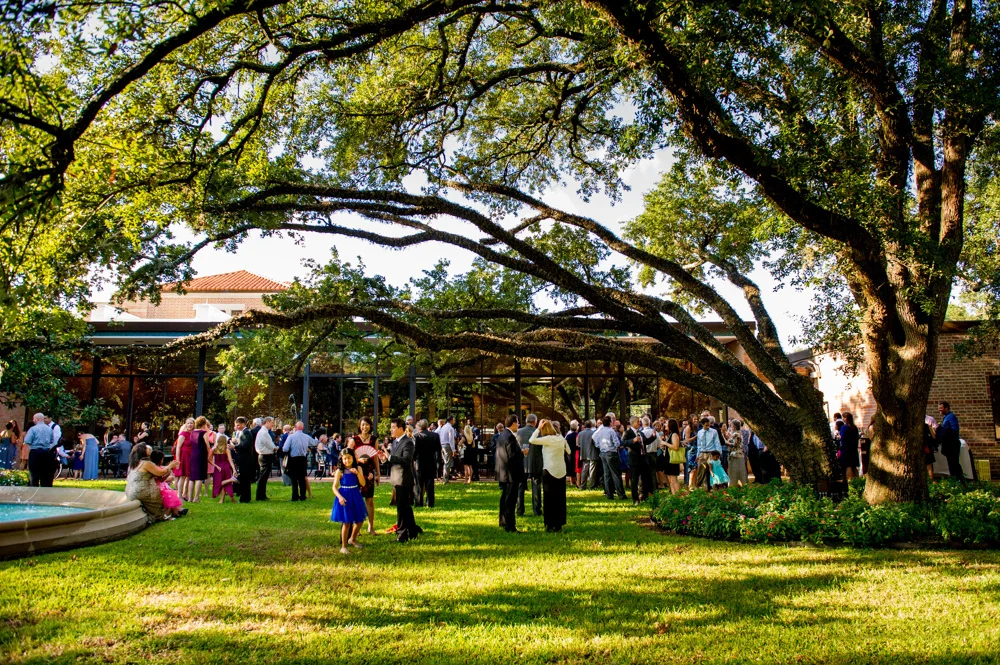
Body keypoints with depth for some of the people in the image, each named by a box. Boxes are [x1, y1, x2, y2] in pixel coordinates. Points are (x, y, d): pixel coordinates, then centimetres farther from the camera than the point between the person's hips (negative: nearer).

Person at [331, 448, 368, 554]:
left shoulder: (358, 469, 1)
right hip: (344, 497, -4)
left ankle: (352, 539, 37)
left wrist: (357, 473, -19)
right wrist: (339, 497, -23)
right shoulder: (340, 471, -7)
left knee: (359, 520, 11)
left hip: (355, 496, 4)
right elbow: (334, 487, -9)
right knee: (346, 522, -2)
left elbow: (363, 484, -7)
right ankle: (343, 547, 11)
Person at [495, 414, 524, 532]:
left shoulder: (502, 435, 10)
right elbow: (513, 456, -25)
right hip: (511, 474, -10)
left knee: (505, 499, 19)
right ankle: (510, 527, 0)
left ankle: (503, 522, 30)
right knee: (511, 501, -4)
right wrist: (523, 453, -9)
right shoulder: (510, 437, -20)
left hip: (503, 473, 10)